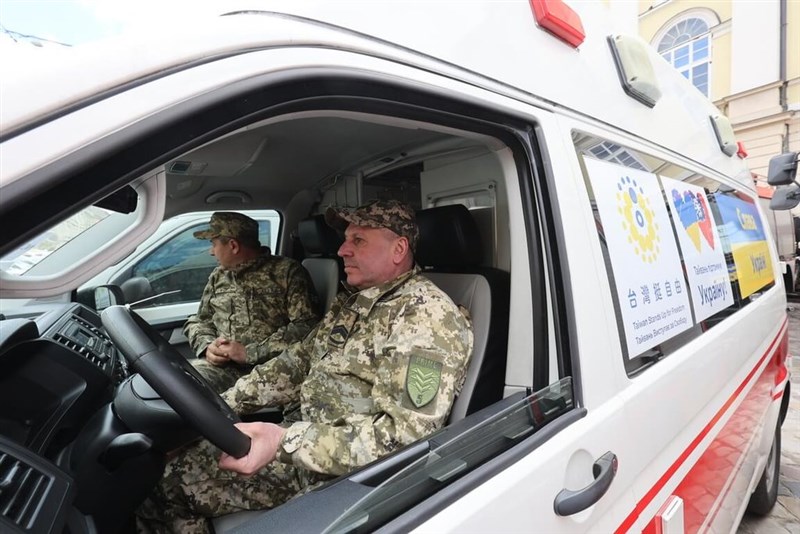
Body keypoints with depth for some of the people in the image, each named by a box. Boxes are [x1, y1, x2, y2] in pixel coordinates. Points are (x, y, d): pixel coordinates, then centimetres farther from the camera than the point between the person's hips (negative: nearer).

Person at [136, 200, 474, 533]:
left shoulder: (426, 314, -20)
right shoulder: (352, 301, 9)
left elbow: (403, 435, -26)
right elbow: (298, 361, 13)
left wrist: (285, 442, -30)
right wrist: (224, 402, 3)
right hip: (303, 442, 8)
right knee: (170, 482, 4)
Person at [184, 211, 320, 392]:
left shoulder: (288, 272, -1)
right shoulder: (218, 276, 19)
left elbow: (306, 326, -11)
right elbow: (198, 321, 24)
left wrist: (249, 353, -14)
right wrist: (207, 346, 0)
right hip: (221, 366, 5)